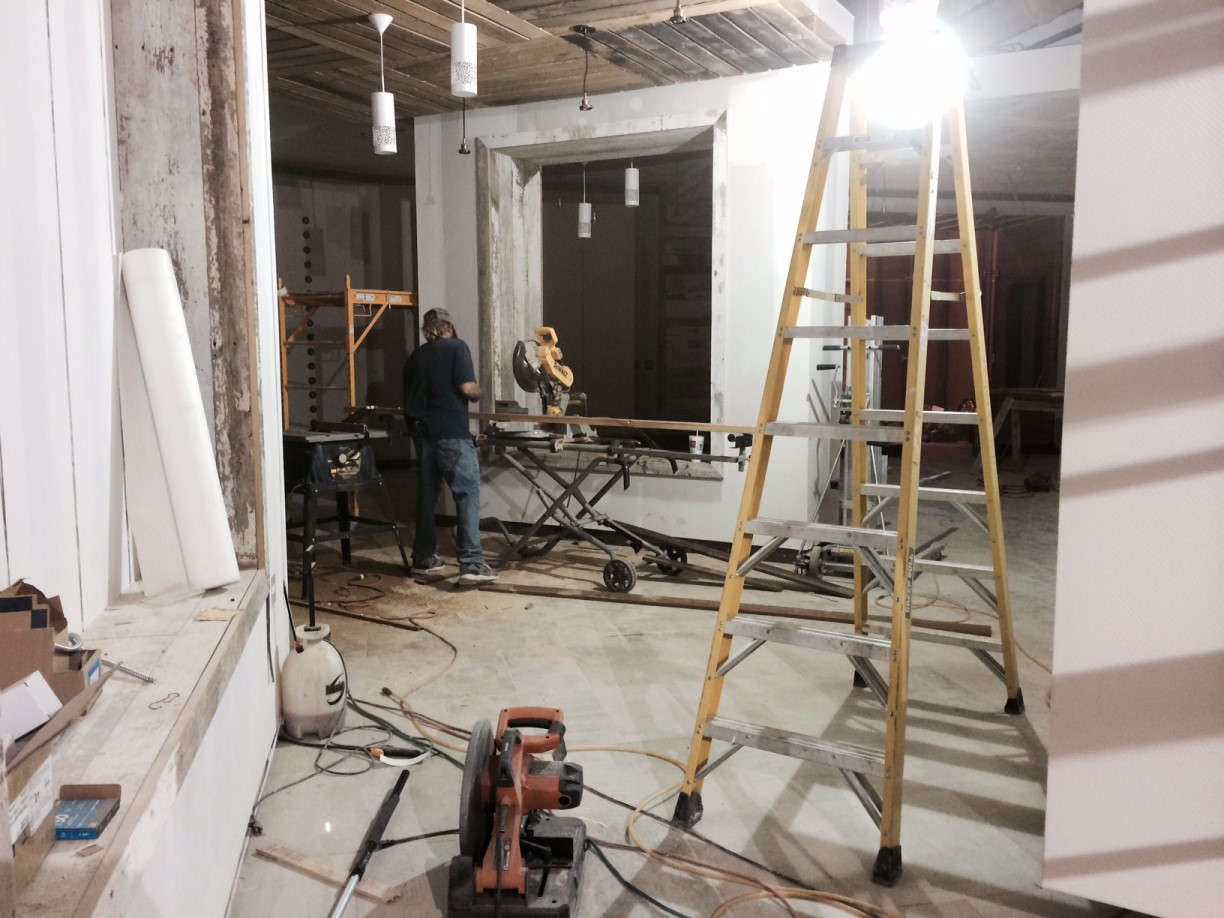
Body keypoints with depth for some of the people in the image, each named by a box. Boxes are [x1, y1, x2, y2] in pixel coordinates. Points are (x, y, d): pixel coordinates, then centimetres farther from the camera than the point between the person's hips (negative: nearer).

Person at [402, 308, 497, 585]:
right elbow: (467, 388, -13)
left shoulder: (414, 357, 15)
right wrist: (478, 392, 8)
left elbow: (409, 397, 18)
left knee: (426, 494, 14)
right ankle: (472, 563, -13)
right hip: (451, 433, -6)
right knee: (468, 494, -6)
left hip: (422, 432, 6)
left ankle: (423, 558, 21)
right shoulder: (456, 347, -2)